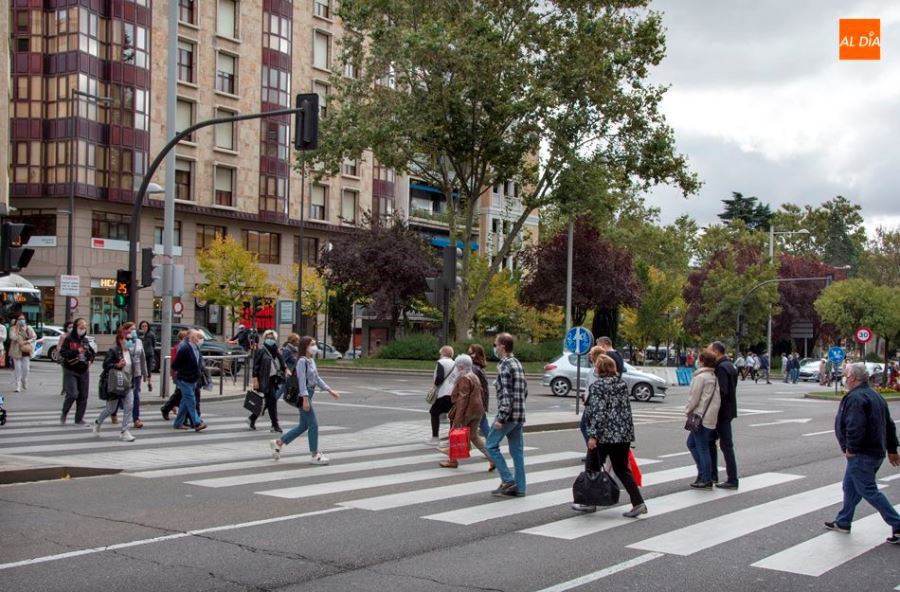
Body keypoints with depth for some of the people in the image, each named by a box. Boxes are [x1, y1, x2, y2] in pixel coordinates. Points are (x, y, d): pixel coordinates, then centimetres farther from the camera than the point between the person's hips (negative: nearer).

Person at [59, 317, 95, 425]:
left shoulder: (85, 340, 10)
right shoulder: (68, 339, -6)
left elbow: (92, 353, 22)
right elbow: (62, 353, -16)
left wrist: (90, 360, 2)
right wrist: (77, 351, -25)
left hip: (84, 372, 5)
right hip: (70, 371, -5)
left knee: (83, 396, 5)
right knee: (72, 394, -14)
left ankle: (79, 419, 15)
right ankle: (64, 414, 11)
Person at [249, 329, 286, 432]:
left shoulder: (276, 351, 14)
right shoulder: (261, 351, -6)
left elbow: (282, 363, 17)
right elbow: (256, 366, -9)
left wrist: (286, 369, -3)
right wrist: (255, 380, -15)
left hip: (274, 379, 7)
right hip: (265, 380, -7)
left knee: (268, 402, 12)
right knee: (272, 400, -10)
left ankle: (252, 419, 28)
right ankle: (275, 425, -4)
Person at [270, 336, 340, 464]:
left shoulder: (311, 361, 13)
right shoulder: (302, 361, -15)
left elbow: (317, 378, 20)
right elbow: (302, 380, -21)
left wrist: (329, 390, 19)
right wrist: (305, 399, -27)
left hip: (309, 394, 10)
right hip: (303, 395, -10)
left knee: (303, 425, 16)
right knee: (313, 424, -5)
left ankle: (278, 443, 26)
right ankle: (315, 455, 3)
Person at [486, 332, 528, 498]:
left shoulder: (504, 366, -14)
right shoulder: (518, 364, 13)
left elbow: (505, 394, -21)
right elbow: (525, 389, 18)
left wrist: (501, 418, -19)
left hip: (508, 414, -8)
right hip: (520, 415, 8)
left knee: (491, 445, 3)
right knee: (517, 450, 9)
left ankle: (508, 480, -1)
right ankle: (519, 488, 10)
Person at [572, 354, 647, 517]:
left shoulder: (598, 386, -12)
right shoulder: (622, 384, 10)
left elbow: (598, 412, -18)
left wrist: (592, 435, -18)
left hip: (604, 435, -7)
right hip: (624, 433, 7)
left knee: (593, 468, 10)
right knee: (622, 469, 10)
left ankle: (589, 503, 20)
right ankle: (638, 502, -2)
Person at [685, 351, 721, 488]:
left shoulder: (700, 377, -12)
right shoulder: (714, 378, 14)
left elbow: (694, 398, -14)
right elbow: (716, 399, 15)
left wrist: (688, 411, 1)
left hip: (701, 416, -9)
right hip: (711, 416, 9)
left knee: (702, 448, -3)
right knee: (691, 443, 19)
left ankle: (706, 480, 0)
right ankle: (703, 472, 20)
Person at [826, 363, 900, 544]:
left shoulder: (855, 398, -18)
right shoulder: (876, 396, 14)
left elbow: (855, 427, -28)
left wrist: (851, 449, -18)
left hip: (862, 455, -10)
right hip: (877, 452, 10)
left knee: (868, 491, -5)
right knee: (850, 487, 19)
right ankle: (843, 522, 28)